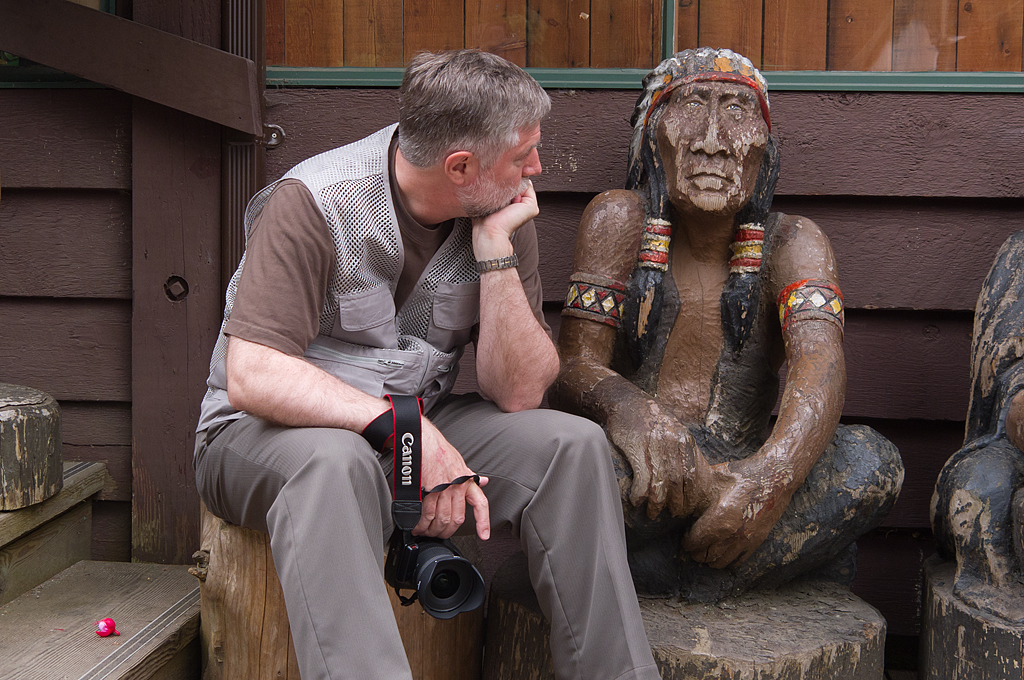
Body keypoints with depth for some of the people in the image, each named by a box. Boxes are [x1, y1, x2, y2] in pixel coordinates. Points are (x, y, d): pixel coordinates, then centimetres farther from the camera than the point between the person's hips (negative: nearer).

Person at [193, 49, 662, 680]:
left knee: (572, 443, -16)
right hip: (265, 435, -4)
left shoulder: (504, 216, -3)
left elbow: (517, 392, -8)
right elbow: (252, 377, -27)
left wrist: (494, 248, -18)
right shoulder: (315, 202, -19)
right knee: (336, 461, -39)